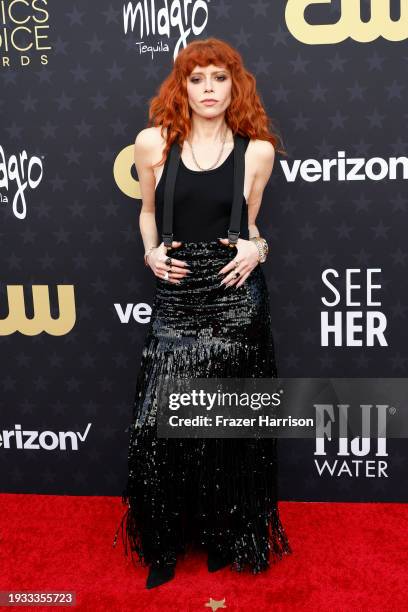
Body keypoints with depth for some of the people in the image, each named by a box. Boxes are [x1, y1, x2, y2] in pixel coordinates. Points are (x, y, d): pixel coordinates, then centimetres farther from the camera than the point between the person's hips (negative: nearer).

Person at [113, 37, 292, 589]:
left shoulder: (257, 150, 3)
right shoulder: (153, 142, 3)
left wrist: (257, 248, -6)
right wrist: (151, 253, -1)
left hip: (235, 295, 0)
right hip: (176, 295, 1)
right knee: (157, 424, -2)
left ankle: (226, 537, 30)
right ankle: (166, 543, 21)